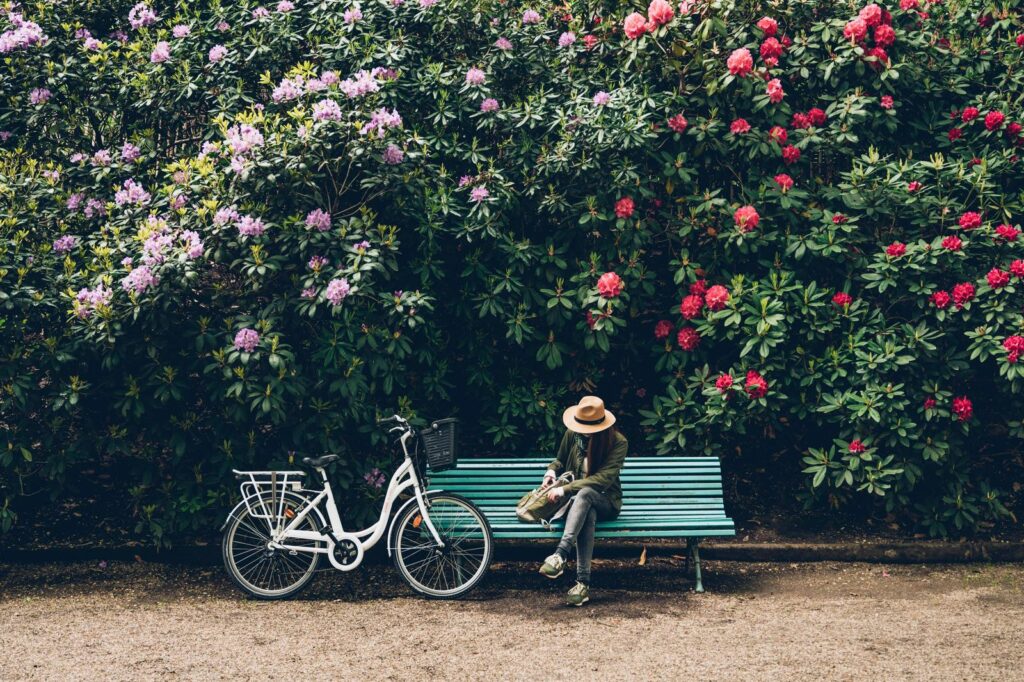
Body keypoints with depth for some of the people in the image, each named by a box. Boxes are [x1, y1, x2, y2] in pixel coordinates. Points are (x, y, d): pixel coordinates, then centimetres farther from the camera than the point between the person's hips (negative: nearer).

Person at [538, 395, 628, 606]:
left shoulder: (618, 443, -11)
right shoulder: (572, 434, 0)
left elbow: (603, 478, -22)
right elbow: (560, 461, 19)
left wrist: (565, 489, -28)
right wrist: (552, 470, -7)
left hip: (606, 501, -2)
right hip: (577, 499, 2)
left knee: (585, 493, -41)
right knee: (588, 515, -39)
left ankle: (560, 555, -53)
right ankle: (583, 583, -48)